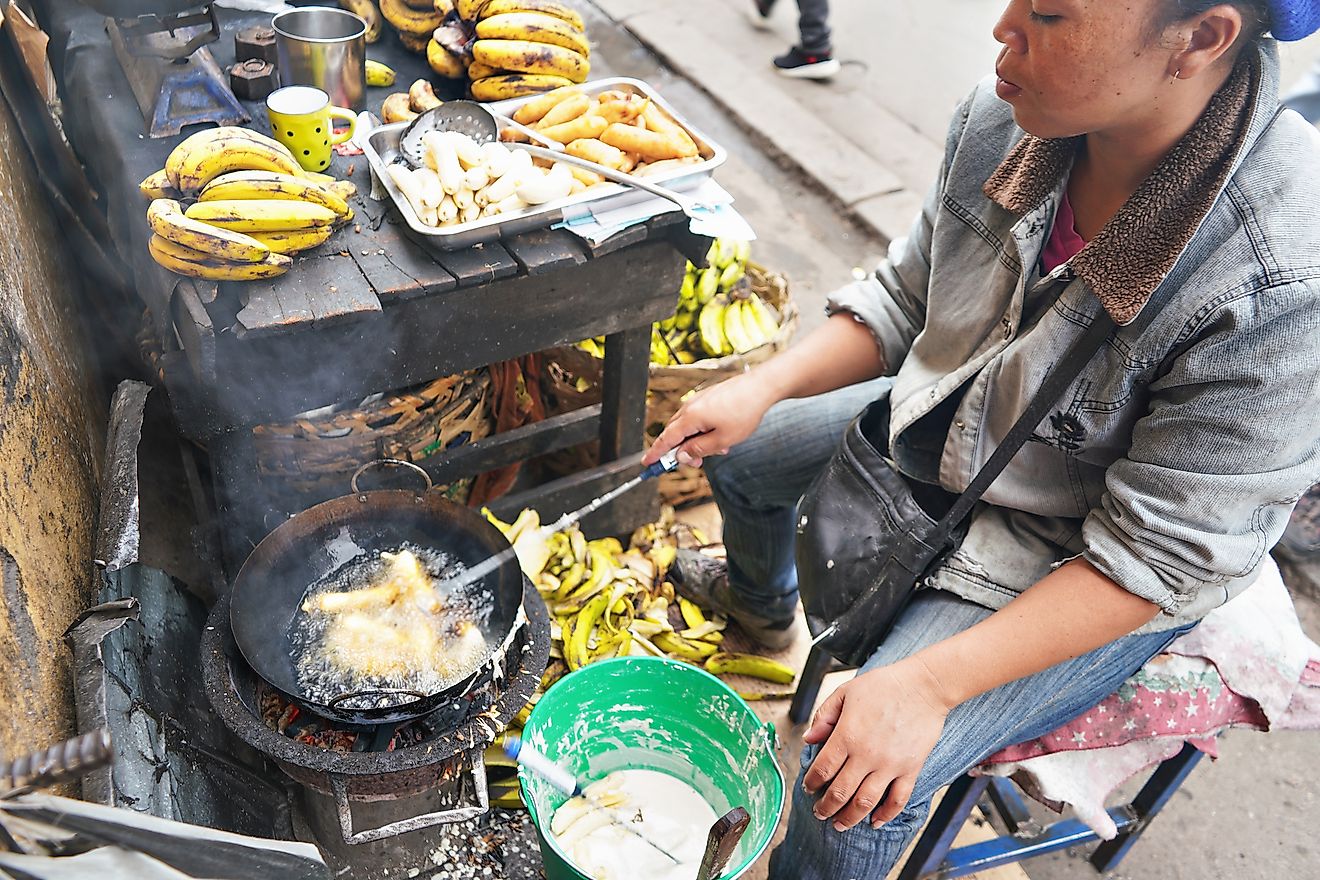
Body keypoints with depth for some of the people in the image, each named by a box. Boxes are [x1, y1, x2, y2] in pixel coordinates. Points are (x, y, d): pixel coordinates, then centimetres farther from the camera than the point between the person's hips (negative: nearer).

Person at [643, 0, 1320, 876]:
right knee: (742, 449, 21)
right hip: (945, 426, 7)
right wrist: (763, 387, -14)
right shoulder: (1007, 116, -18)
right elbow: (907, 298, -2)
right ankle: (760, 599, 56)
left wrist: (930, 685, -31)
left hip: (1087, 568, -6)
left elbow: (1158, 559, -28)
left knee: (855, 790, -19)